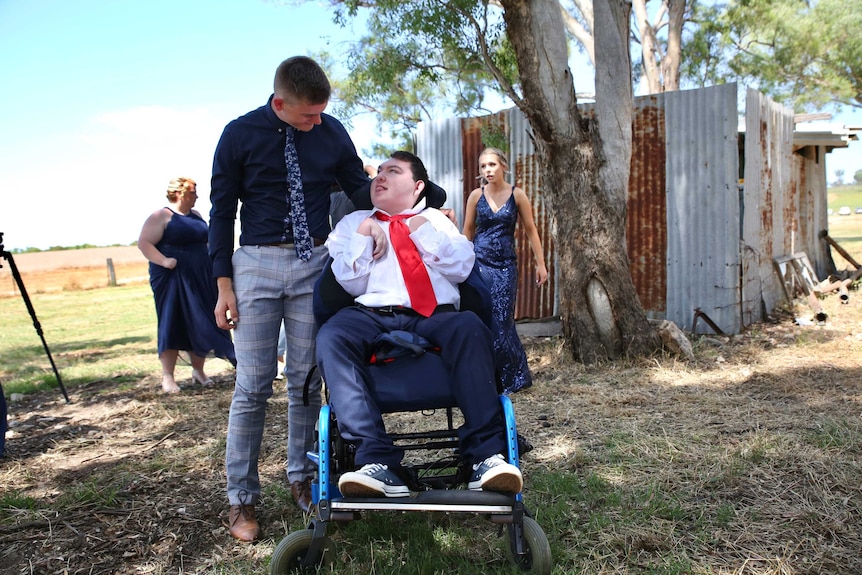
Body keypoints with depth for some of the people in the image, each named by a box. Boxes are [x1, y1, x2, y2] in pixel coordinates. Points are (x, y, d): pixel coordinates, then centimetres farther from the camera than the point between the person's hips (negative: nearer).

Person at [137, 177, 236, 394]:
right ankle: (167, 377, 6)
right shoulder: (161, 216, -6)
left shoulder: (196, 215, 15)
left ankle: (198, 370, 20)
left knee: (200, 325, 7)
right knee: (173, 326, -2)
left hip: (200, 280, 6)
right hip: (173, 280, -6)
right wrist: (164, 261, -23)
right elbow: (143, 243, -12)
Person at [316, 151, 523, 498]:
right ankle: (378, 461, -39)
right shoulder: (353, 223, 24)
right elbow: (352, 284, 10)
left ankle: (486, 456, -34)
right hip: (372, 315, 1)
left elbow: (462, 267, 8)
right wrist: (364, 233, 1)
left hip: (433, 317, 0)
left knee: (470, 328, -34)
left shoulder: (435, 219, 26)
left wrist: (421, 229, 3)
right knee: (331, 337, -33)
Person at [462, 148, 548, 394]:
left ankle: (514, 376, 17)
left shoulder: (517, 195, -2)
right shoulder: (476, 195, 1)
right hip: (480, 263, 1)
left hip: (506, 265, -1)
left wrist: (541, 264, 0)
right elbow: (467, 232, 9)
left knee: (502, 321, 1)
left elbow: (531, 230, 2)